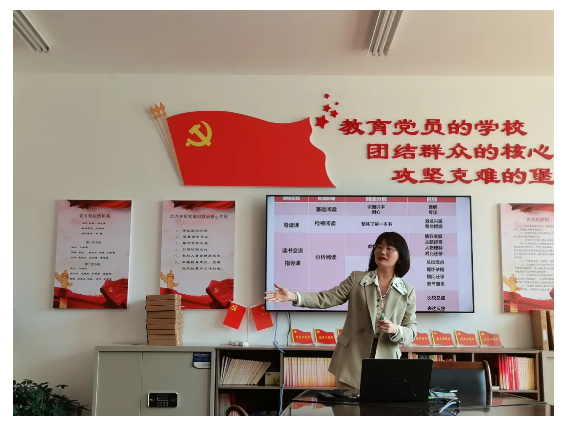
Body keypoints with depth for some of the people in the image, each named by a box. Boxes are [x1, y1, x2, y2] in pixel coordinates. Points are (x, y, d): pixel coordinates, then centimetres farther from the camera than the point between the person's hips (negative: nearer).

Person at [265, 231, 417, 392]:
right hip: (352, 362, 0)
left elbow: (411, 332, 4)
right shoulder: (356, 279, 1)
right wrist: (294, 296, -20)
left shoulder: (408, 291, 3)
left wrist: (395, 330, -18)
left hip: (385, 366, 1)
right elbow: (326, 298, -6)